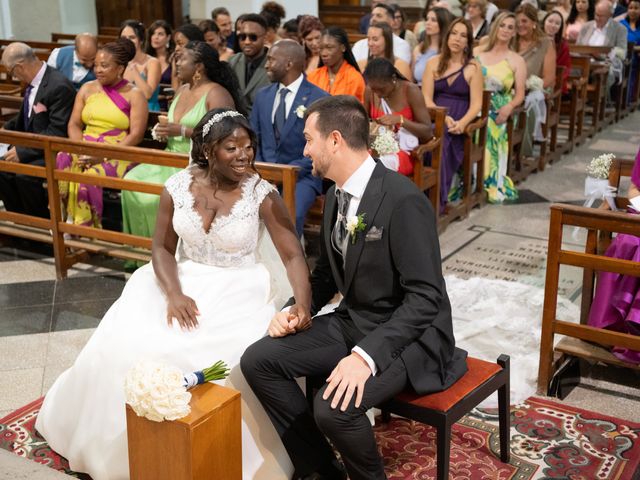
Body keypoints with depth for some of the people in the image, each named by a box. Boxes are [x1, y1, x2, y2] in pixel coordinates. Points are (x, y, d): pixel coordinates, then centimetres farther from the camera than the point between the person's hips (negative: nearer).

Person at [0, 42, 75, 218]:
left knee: (25, 174, -28)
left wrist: (23, 151, -22)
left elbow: (57, 133, -24)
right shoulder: (33, 81, 5)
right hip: (34, 147, 9)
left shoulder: (59, 86, -21)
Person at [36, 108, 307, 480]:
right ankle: (130, 441, 12)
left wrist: (303, 307, -32)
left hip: (238, 290, -3)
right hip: (184, 282, 3)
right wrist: (174, 295, -17)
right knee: (127, 342, -14)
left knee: (220, 355, -29)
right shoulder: (178, 186, -4)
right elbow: (162, 247, 1)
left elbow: (294, 256, -15)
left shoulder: (263, 194, -12)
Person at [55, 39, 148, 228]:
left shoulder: (134, 95, 1)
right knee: (59, 165, -29)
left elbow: (136, 135, -8)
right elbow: (74, 124, 12)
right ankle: (70, 223, -17)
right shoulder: (87, 89, 16)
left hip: (117, 153, -4)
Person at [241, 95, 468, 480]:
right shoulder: (337, 195, 5)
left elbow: (425, 297, -25)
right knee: (258, 360, -6)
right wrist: (299, 309, -4)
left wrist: (367, 355, -34)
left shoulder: (403, 201, -22)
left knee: (334, 406, -30)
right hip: (352, 321, 8)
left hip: (406, 334, -8)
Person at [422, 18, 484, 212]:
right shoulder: (433, 63, 12)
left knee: (442, 139, -34)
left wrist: (462, 123, -20)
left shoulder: (473, 67, 6)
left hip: (458, 125, -2)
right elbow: (426, 98, 3)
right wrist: (444, 117, -15)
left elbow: (476, 103, -1)